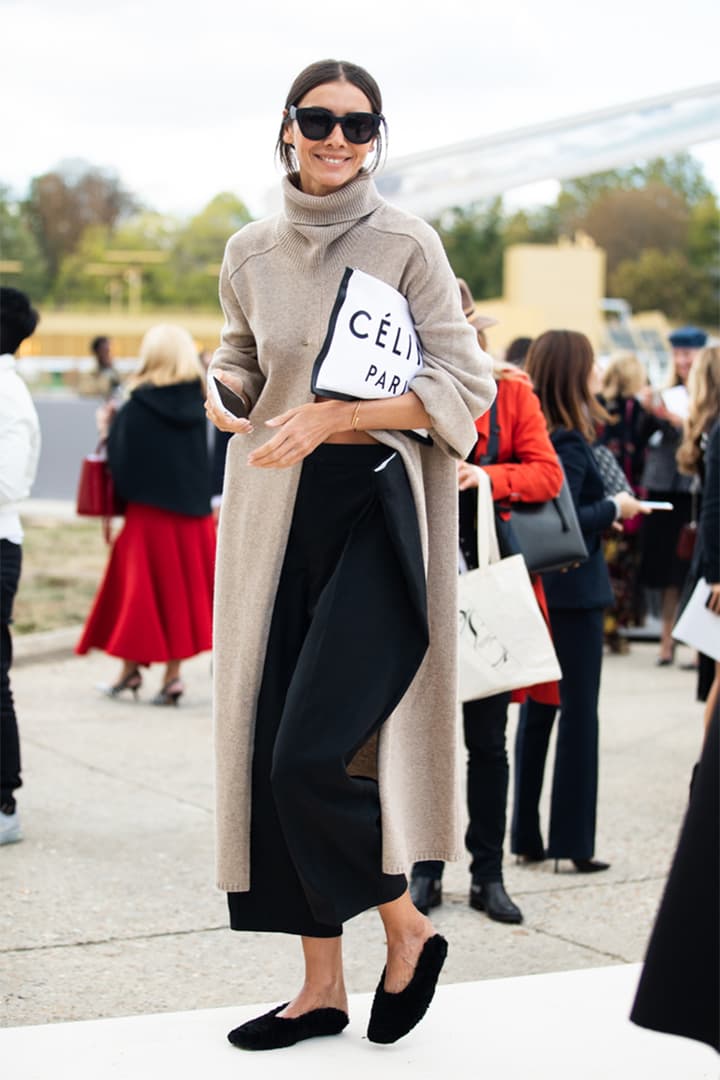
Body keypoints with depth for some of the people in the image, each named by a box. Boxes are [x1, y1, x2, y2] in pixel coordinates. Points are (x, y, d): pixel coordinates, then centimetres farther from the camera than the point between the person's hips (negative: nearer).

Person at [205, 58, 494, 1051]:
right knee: (269, 750, 4)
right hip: (278, 519, 5)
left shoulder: (404, 244, -5)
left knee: (313, 752, -14)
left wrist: (336, 415, -16)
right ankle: (323, 986, 17)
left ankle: (408, 930, 12)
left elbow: (464, 389, -8)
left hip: (377, 513, -5)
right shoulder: (251, 253, 9)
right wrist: (225, 390, 2)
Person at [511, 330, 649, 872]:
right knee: (579, 712, 0)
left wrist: (608, 506, 11)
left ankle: (527, 836, 16)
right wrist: (617, 508, -9)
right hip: (573, 589, -8)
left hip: (537, 586, 8)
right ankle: (573, 841, 3)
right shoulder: (569, 441, -17)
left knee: (536, 711, 12)